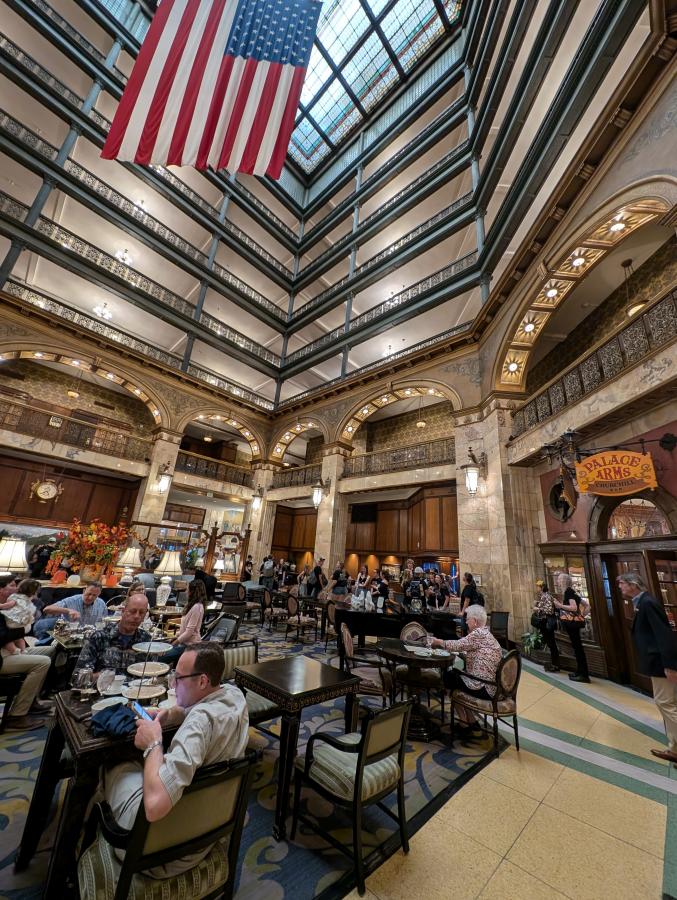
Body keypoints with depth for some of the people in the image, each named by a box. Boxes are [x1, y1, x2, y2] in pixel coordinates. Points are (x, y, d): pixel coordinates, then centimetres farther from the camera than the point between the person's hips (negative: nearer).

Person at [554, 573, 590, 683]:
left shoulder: (568, 591, -14)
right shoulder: (570, 591, 14)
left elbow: (574, 608, -22)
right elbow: (585, 604, 20)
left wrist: (560, 605, -20)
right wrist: (582, 615, 18)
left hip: (572, 622, -10)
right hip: (574, 621, 10)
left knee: (577, 647, -5)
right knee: (577, 646, 14)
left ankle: (584, 675, 0)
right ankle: (580, 672, 22)